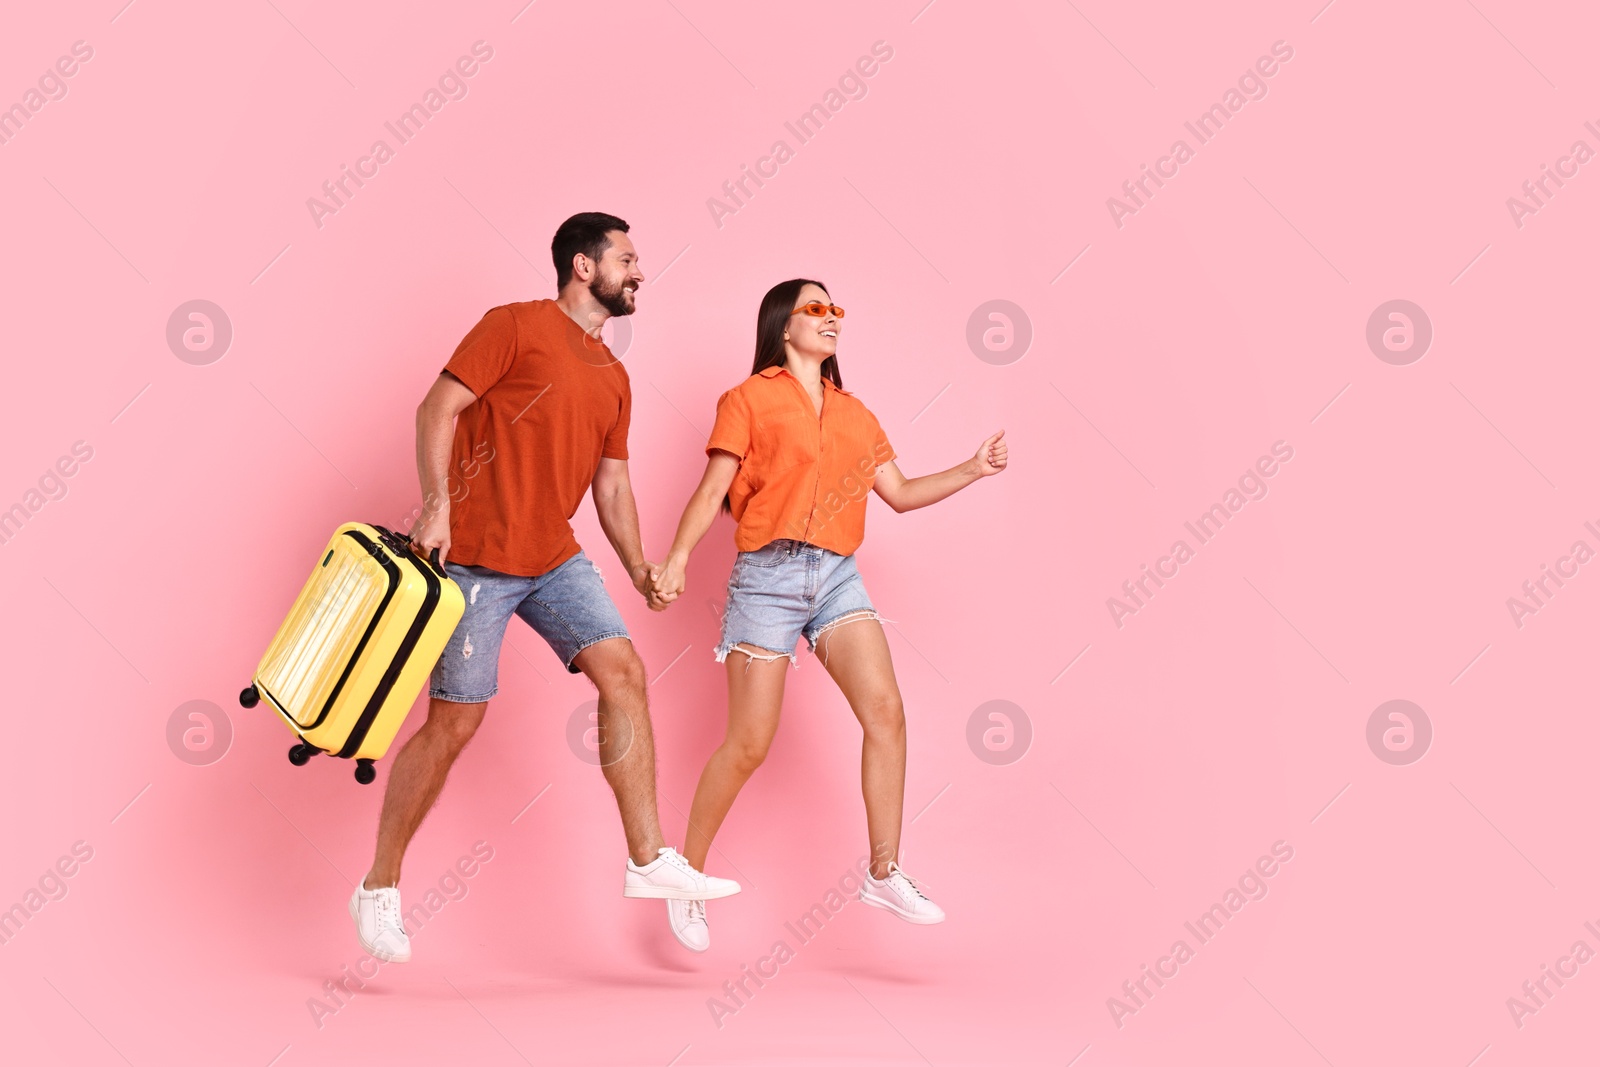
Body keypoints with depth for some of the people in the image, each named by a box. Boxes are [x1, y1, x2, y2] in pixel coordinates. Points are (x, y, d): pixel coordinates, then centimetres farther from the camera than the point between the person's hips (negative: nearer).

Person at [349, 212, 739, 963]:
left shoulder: (613, 377, 16)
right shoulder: (516, 326, -5)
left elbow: (612, 483, 18)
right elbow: (439, 407, -11)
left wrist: (639, 569, 7)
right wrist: (437, 505, -22)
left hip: (554, 558, 7)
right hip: (476, 556, -7)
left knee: (623, 670, -7)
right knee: (456, 721, -4)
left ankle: (649, 860, -2)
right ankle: (379, 888, 12)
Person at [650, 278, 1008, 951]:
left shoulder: (854, 413, 19)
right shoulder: (749, 399, 4)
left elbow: (899, 493, 19)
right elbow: (712, 491, -2)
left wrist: (971, 471, 8)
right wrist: (677, 559, -15)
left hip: (838, 576, 5)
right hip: (768, 575, -4)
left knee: (885, 710, -14)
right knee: (748, 745, -5)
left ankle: (884, 874, -4)